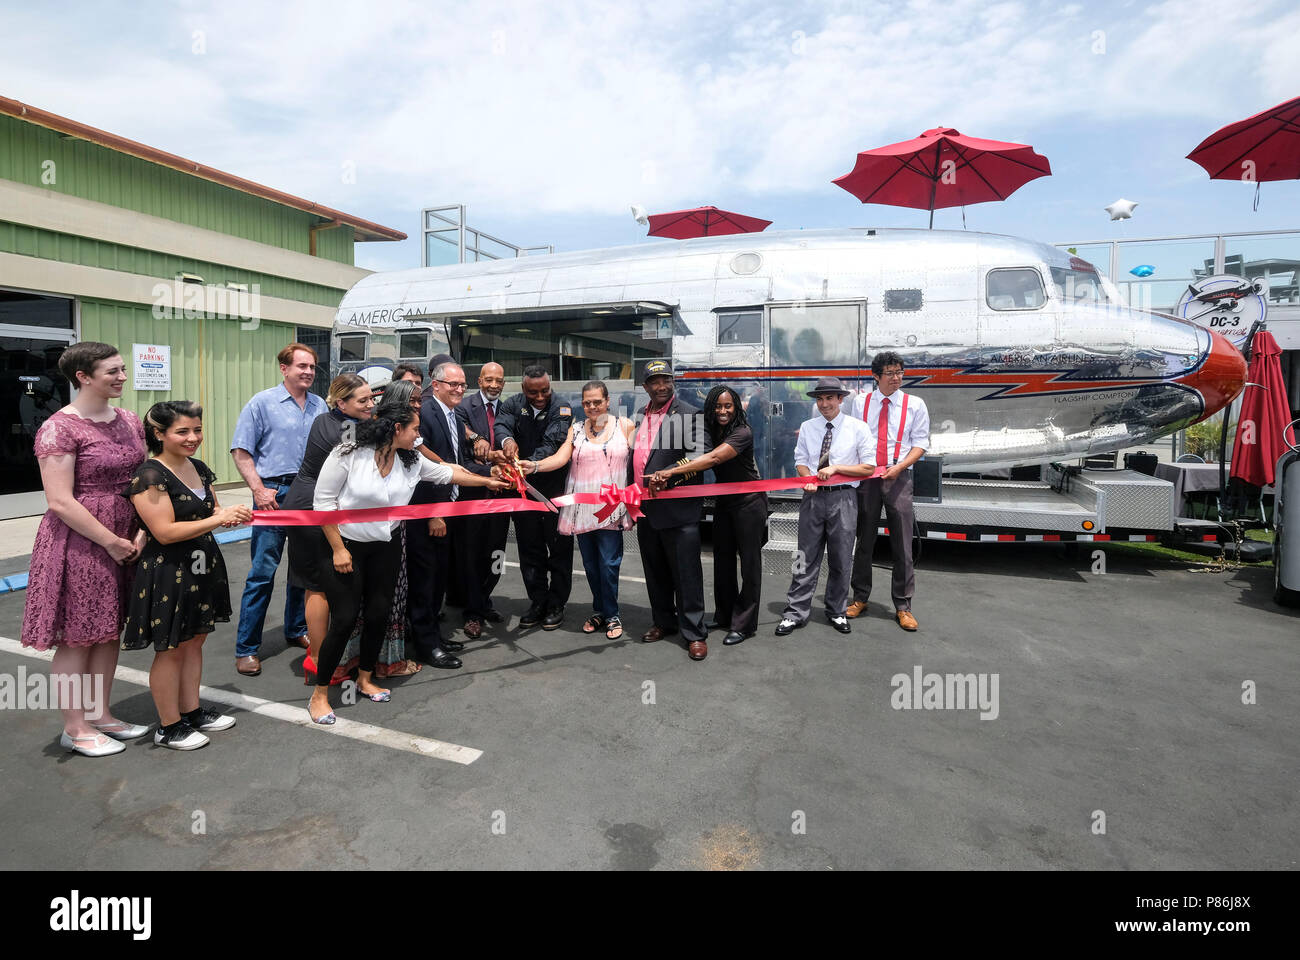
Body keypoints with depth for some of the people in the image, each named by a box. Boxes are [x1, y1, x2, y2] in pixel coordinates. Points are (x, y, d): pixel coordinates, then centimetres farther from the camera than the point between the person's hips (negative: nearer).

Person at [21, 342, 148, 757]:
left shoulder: (129, 421, 8)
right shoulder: (59, 427, -13)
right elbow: (60, 502, -18)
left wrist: (141, 533, -2)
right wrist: (111, 542, -15)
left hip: (125, 543, 7)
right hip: (79, 544, -7)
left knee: (109, 631, 15)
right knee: (76, 638, 4)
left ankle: (101, 714, 29)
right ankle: (75, 728, 19)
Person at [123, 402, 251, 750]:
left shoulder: (199, 468, 7)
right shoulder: (150, 476, -18)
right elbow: (165, 532, -23)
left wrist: (230, 512, -3)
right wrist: (218, 519, -22)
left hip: (201, 569, 8)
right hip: (167, 574, -8)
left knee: (194, 641, 16)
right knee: (171, 649, 4)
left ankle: (192, 711, 30)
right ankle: (169, 727, 19)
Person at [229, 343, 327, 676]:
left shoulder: (320, 406, 11)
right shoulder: (262, 403, -2)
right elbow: (241, 451, -4)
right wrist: (259, 490, -13)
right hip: (275, 494, -5)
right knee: (263, 571, -5)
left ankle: (297, 630, 29)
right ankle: (246, 648, 4)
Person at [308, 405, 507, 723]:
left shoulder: (411, 461, 0)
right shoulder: (347, 455, -17)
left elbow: (447, 473, 15)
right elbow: (323, 502, -14)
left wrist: (488, 481, 22)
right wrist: (338, 550, -15)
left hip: (384, 549, 6)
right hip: (345, 545, -6)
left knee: (379, 614, 7)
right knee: (345, 618, -7)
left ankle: (365, 680, 31)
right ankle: (319, 695, 11)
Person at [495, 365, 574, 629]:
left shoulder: (561, 410, -12)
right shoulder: (513, 405, 0)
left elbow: (552, 444, -25)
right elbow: (502, 425, -18)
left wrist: (528, 464, -43)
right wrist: (506, 440, -43)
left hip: (555, 487, -3)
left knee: (559, 548, 5)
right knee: (529, 549, 12)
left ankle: (556, 605, 19)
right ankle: (537, 601, 25)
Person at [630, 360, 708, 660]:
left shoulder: (689, 415, -6)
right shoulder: (639, 417, 15)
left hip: (678, 508, -7)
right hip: (646, 509, 7)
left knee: (686, 573, -1)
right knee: (655, 571, 16)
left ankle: (694, 633, 9)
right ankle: (664, 621, 31)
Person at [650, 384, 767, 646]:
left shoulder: (742, 433, -20)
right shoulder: (709, 432, 1)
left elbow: (714, 458, -33)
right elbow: (696, 461, -9)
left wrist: (671, 471, -39)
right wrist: (666, 478, -30)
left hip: (749, 503, -7)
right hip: (724, 503, 7)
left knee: (749, 561, 1)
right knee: (722, 558, 14)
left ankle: (744, 624, 11)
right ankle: (724, 616, 29)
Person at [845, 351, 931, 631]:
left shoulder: (915, 405, 4)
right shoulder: (860, 402, 8)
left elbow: (920, 443, 2)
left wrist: (899, 467, -14)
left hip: (899, 478, -1)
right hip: (866, 477, 1)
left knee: (902, 545, 0)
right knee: (864, 541, 8)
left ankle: (903, 607, 10)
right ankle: (860, 598, 21)